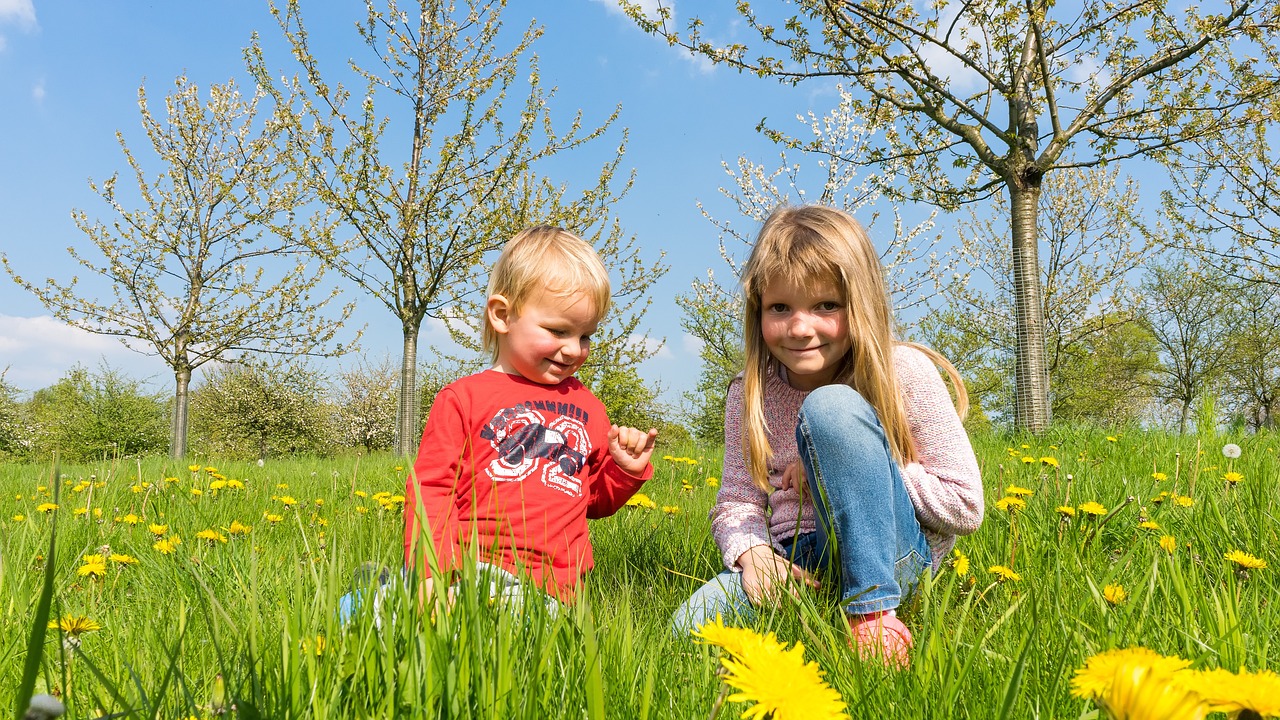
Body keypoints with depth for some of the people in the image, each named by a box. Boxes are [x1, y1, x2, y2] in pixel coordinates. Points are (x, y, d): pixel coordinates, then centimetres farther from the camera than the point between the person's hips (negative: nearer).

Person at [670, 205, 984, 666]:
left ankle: (873, 612, -24)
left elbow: (965, 506, -9)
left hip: (892, 555, -2)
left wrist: (852, 465, -16)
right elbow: (736, 502, 2)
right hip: (798, 562, 3)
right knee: (690, 626, -25)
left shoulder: (904, 372, -9)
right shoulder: (750, 395, 2)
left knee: (831, 407, -27)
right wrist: (753, 553, -21)